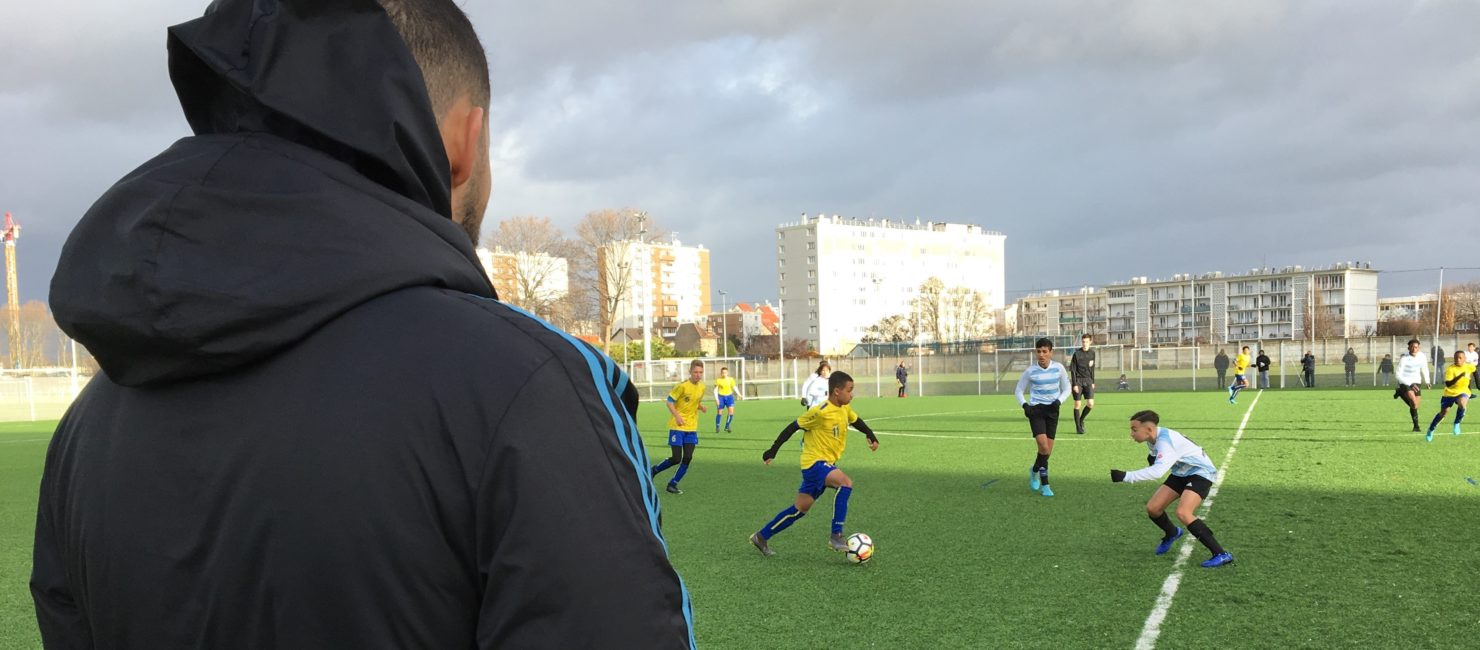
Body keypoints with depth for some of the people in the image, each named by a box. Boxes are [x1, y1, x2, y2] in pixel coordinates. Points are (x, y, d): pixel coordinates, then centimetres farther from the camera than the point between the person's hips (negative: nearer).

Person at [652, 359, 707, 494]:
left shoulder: (702, 387, 4)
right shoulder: (682, 386, -14)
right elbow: (669, 401, -10)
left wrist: (701, 407, -3)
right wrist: (677, 416, -22)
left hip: (692, 427, 5)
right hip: (677, 427, -5)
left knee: (688, 458, -3)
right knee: (676, 459, -7)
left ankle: (673, 484, 11)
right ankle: (655, 470, 20)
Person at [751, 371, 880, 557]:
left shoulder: (845, 409, 4)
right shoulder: (820, 412, -19)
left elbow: (856, 421, 26)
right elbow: (793, 427, -13)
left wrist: (872, 437, 12)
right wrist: (773, 451, -11)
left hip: (827, 464, 9)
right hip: (815, 462, -9)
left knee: (800, 509, 12)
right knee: (845, 483, -30)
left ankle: (761, 536, 24)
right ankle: (836, 536, -24)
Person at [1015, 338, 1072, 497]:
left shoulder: (1058, 368, -2)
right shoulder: (1031, 370, -5)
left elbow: (1066, 389, 9)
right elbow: (1019, 390, 6)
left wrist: (1059, 401, -11)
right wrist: (1024, 405, -12)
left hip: (1052, 411, 2)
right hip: (1035, 410, -2)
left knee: (1048, 451, 5)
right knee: (1044, 447, -18)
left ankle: (1035, 471, 34)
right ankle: (1044, 484, -5)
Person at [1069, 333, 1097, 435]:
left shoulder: (1092, 353, 7)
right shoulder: (1077, 353, -7)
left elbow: (1092, 368, 17)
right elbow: (1072, 370, -7)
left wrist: (1093, 382, 13)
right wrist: (1074, 384, -12)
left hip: (1088, 381, 4)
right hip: (1078, 381, -4)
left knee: (1091, 404, -7)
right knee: (1077, 404, -1)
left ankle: (1081, 420, 19)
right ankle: (1078, 428, 7)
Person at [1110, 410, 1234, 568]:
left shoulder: (1165, 441, -33)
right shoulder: (1153, 438, -5)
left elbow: (1158, 471, -47)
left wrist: (1126, 476, -49)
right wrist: (1154, 457, -3)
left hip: (1200, 473, -9)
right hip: (1181, 473, 9)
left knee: (1183, 513, -29)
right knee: (1152, 508, 0)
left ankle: (1221, 554, -22)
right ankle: (1171, 534, 34)